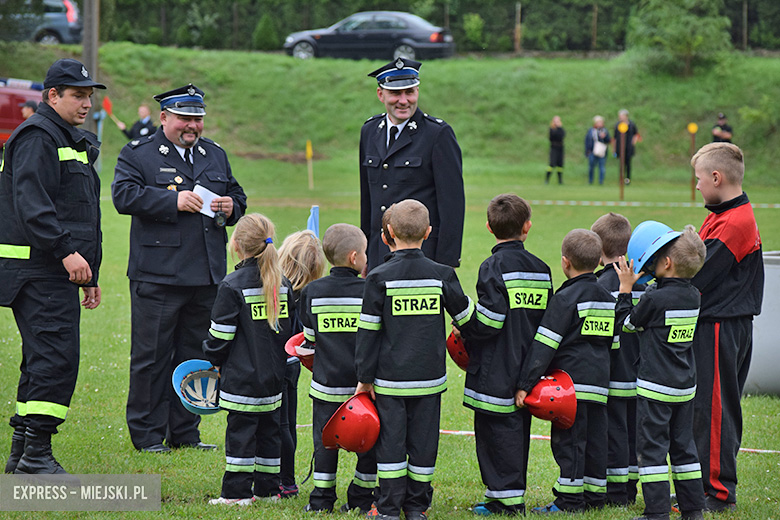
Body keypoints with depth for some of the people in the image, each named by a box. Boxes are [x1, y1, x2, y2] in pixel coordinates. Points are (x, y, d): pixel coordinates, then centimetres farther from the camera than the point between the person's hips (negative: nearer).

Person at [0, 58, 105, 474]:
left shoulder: (76, 142, 23)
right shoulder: (37, 137, -10)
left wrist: (90, 276, 25)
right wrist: (65, 251, -27)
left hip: (59, 272, 10)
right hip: (38, 271, -10)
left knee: (43, 361, 11)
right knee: (56, 358, -15)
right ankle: (36, 455, -14)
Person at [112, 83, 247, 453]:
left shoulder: (216, 155, 18)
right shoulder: (137, 154, 1)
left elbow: (237, 197, 25)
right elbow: (124, 196, -13)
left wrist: (231, 208, 1)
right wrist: (173, 201, -19)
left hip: (207, 277, 5)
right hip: (157, 276, -5)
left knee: (194, 357, 10)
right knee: (151, 357, -1)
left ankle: (184, 432, 19)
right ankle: (147, 434, 7)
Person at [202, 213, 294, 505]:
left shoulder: (232, 286, -13)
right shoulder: (282, 284, 6)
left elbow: (220, 334, -11)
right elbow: (288, 327, 14)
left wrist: (215, 360, 6)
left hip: (242, 376, -6)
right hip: (274, 374, 6)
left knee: (240, 430, -2)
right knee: (269, 429, 13)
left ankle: (237, 492, 0)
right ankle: (267, 488, 19)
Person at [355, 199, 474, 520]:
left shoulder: (380, 278, -8)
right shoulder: (442, 275, -3)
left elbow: (368, 332, -6)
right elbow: (466, 317, 8)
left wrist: (365, 377, 1)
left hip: (390, 378, -2)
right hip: (430, 378, 2)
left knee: (391, 439, 4)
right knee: (423, 439, 10)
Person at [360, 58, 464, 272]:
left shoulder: (439, 134, -6)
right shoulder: (370, 131, 13)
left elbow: (453, 203, -7)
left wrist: (445, 264, -11)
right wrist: (365, 257, 18)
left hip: (423, 253, -5)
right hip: (379, 253, 5)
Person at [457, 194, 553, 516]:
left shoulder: (494, 268, -13)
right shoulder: (541, 269, 7)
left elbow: (488, 322, -19)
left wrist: (463, 330, 0)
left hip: (497, 371, -7)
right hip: (527, 368, 7)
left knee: (497, 429, -3)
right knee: (518, 427, 13)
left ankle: (506, 499, -3)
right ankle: (513, 496, 19)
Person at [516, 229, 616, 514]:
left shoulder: (566, 298, -10)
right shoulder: (608, 299, 13)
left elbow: (544, 345, -13)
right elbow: (613, 342, 20)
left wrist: (525, 383, -13)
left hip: (571, 381, -7)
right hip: (600, 381, 7)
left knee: (569, 439, -3)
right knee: (594, 437, 12)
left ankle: (569, 499, -2)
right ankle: (595, 496, 17)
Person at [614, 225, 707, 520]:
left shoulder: (655, 299, -18)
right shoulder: (693, 297, 2)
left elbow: (627, 323, -3)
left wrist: (626, 288, 3)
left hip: (656, 387, -7)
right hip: (686, 385, 7)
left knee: (652, 446, -2)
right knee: (683, 446, 14)